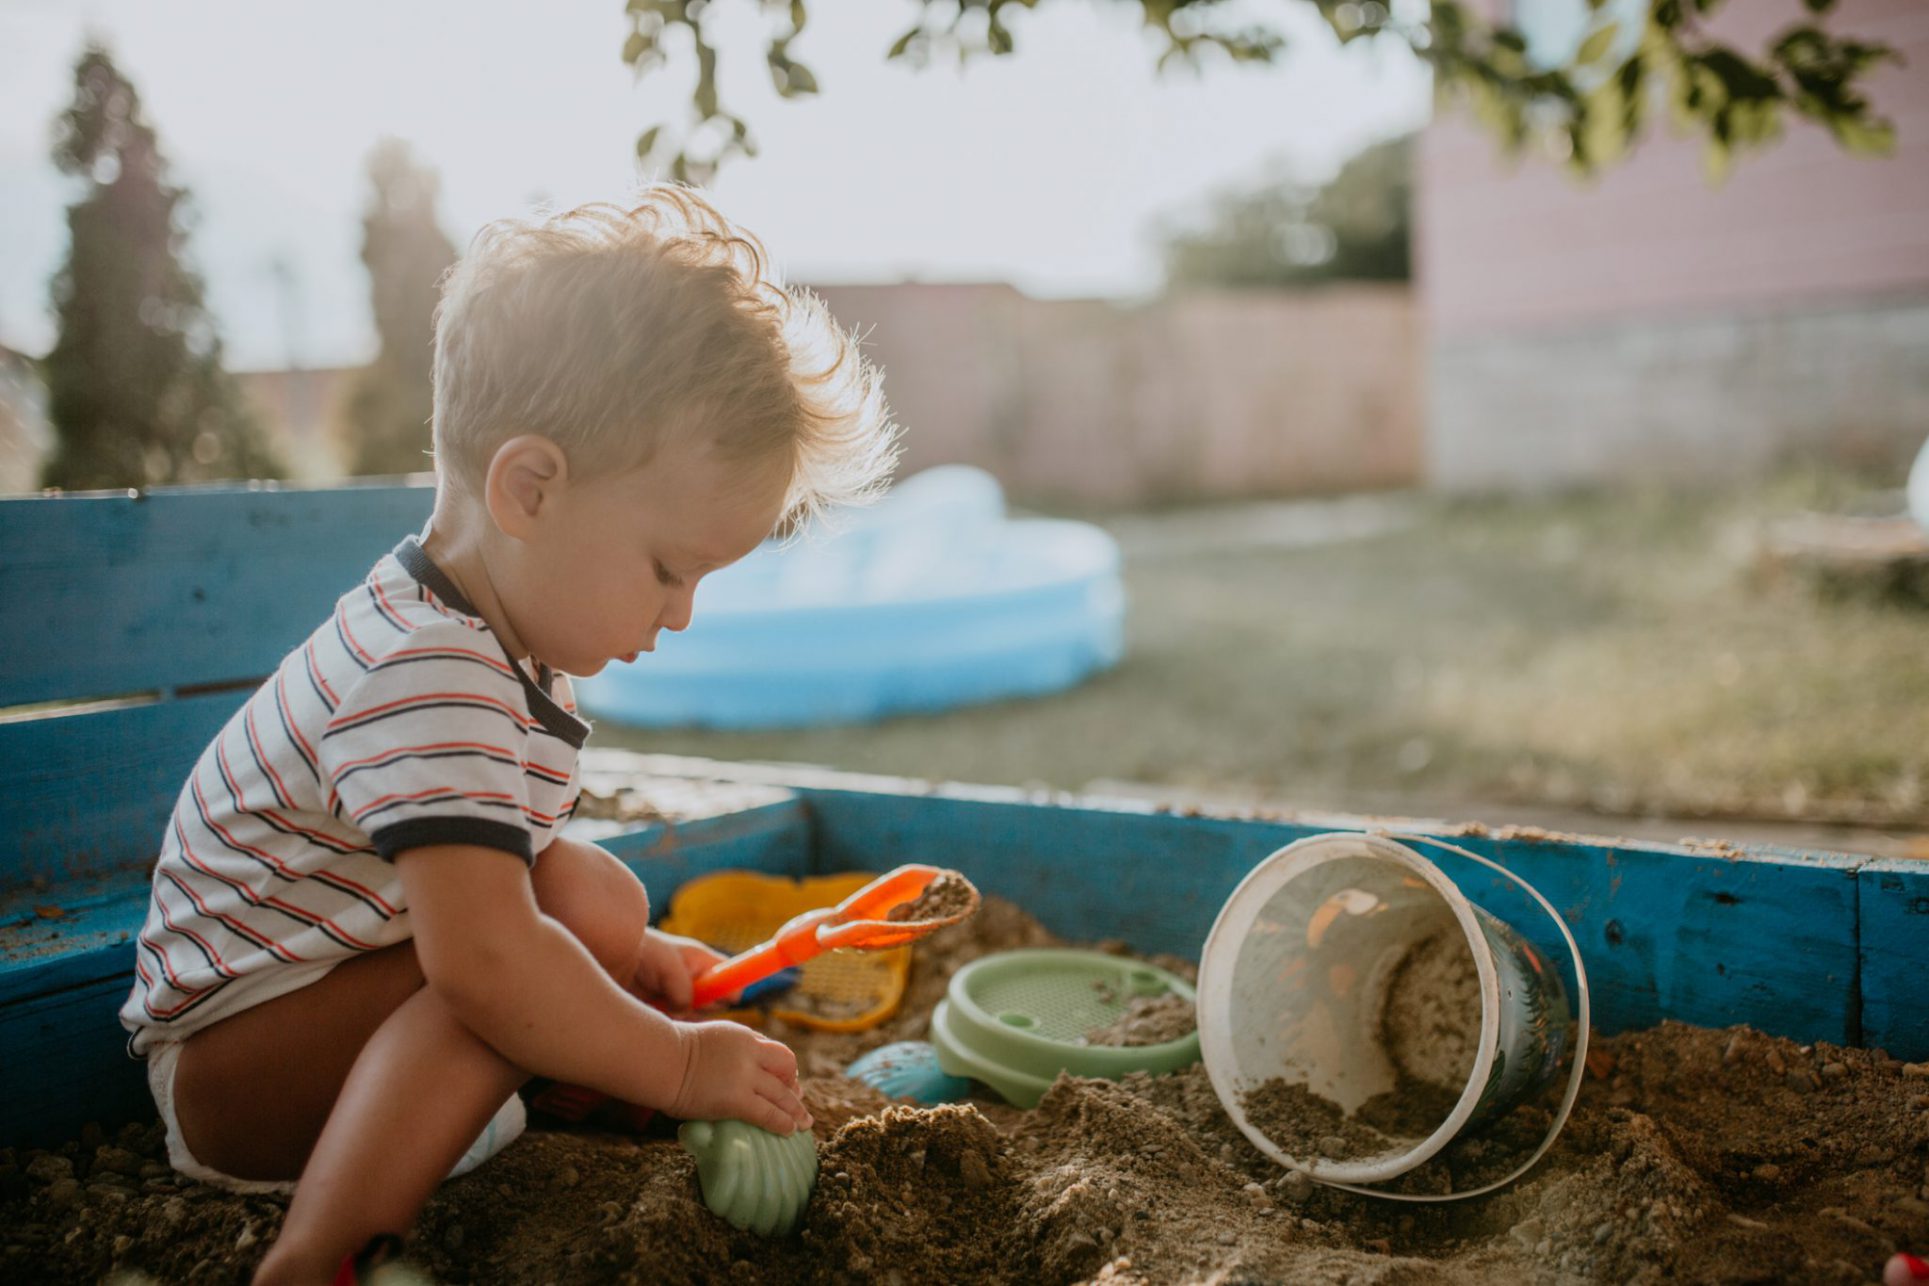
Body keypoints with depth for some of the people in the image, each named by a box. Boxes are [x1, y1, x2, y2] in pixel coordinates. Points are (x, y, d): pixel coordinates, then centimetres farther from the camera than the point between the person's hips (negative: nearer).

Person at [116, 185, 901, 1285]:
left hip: (353, 973, 10)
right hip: (227, 1053, -10)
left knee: (600, 899, 2)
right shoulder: (427, 682, -32)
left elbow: (489, 868, 18)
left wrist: (630, 955, 11)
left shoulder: (493, 640, 2)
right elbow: (486, 961, -40)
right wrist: (676, 1063, -28)